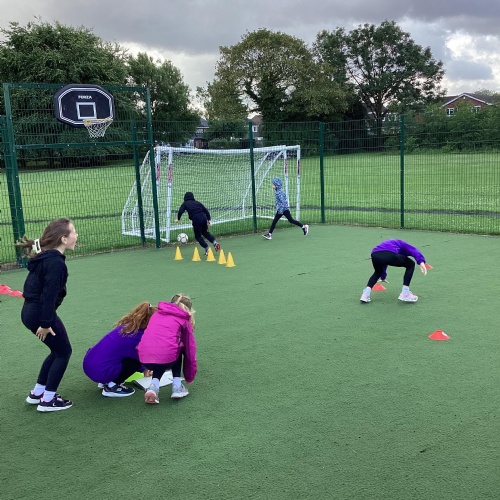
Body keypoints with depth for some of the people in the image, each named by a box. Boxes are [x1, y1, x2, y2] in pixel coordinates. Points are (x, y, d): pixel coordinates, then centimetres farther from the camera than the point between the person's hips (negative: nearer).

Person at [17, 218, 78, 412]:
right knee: (63, 352, 6)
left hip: (31, 311, 10)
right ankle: (47, 400, 12)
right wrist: (45, 324, -20)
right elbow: (49, 294, -24)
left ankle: (37, 393, 30)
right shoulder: (56, 262, -21)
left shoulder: (45, 257, 10)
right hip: (41, 314, -10)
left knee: (58, 350, 21)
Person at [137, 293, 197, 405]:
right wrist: (189, 377, 34)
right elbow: (190, 350, 20)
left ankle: (154, 386, 8)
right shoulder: (184, 321, 17)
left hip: (144, 359, 3)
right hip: (166, 359, -3)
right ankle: (177, 386, 21)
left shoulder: (157, 314, 27)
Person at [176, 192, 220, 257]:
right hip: (204, 218, 5)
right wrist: (209, 220, 17)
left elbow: (180, 211, -2)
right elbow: (206, 210, 15)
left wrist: (178, 219, 13)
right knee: (205, 232, 26)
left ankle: (207, 249, -2)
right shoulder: (197, 203, 22)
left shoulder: (185, 204, 11)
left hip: (196, 220, -5)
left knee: (198, 236, 11)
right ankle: (214, 242, 6)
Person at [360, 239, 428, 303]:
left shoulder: (387, 244, 47)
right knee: (410, 265, 19)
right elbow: (414, 251, 9)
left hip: (374, 254, 6)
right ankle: (405, 294, 15)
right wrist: (421, 261, -7)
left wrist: (383, 277, 75)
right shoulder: (402, 244, 32)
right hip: (389, 254, -6)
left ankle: (365, 294, 20)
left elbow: (384, 264, 60)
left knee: (378, 272, 38)